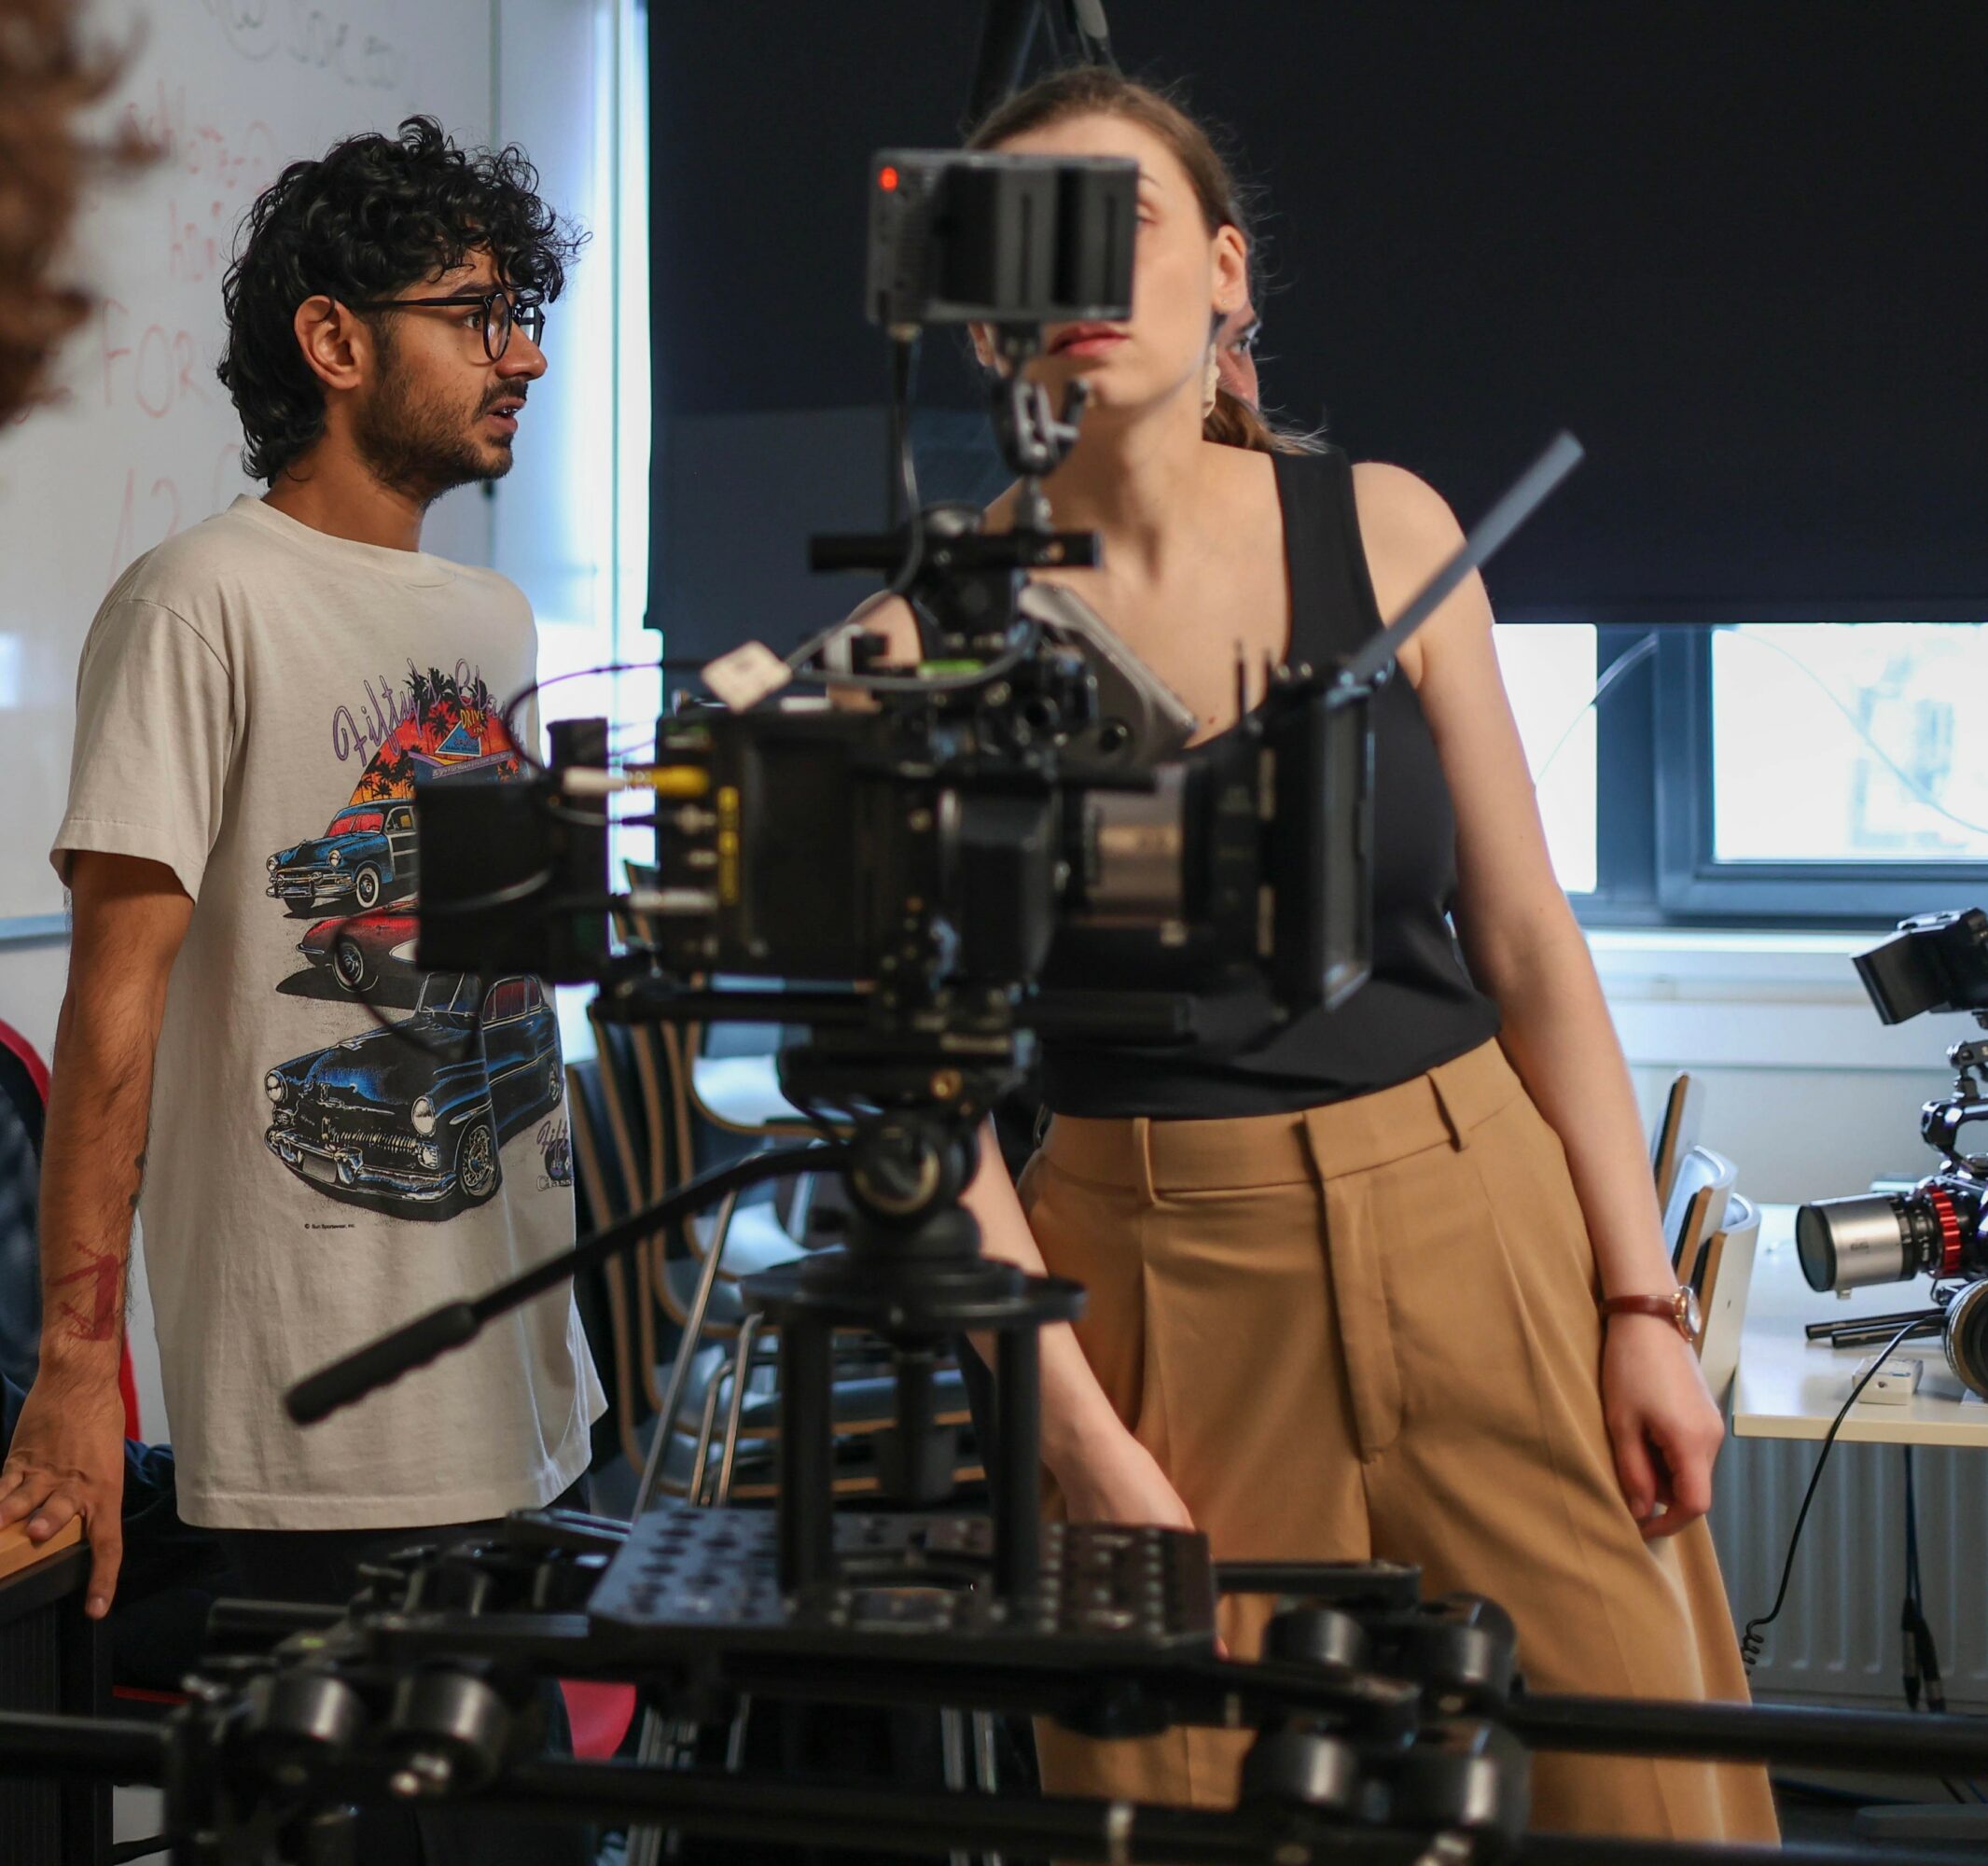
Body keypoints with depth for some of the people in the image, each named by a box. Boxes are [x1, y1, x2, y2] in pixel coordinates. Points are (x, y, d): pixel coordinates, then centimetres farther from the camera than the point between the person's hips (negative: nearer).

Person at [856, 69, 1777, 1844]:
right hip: (1161, 1273, -2)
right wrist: (1085, 1442, -11)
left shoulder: (1382, 526, 1)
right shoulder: (932, 636, -6)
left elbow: (1526, 936, 5)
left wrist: (1644, 1299, 1)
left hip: (1483, 1227, 2)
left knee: (1638, 1798, 2)